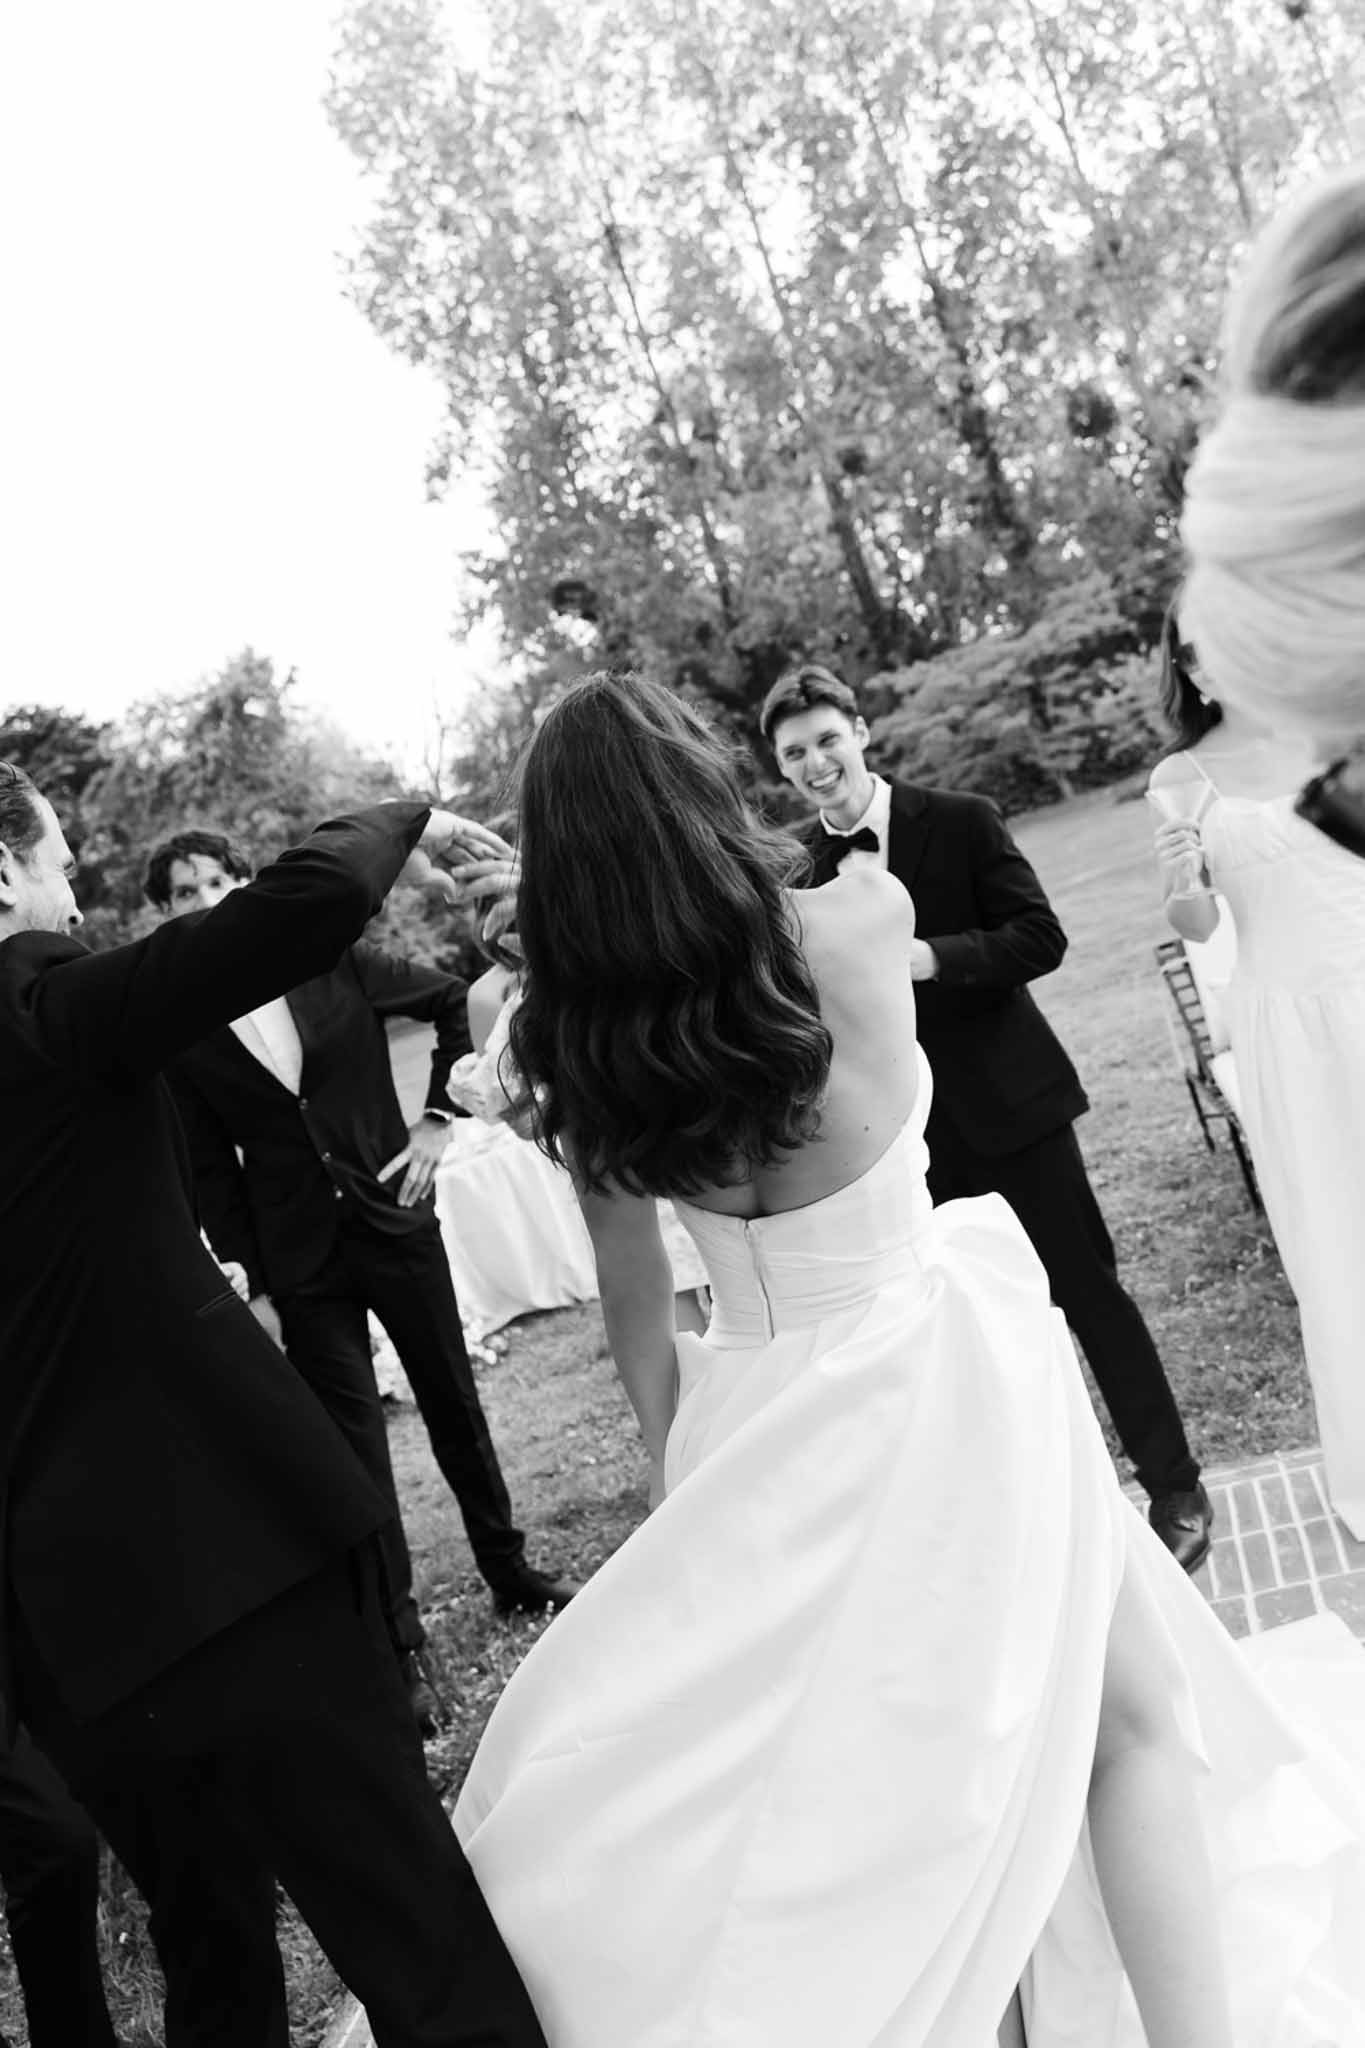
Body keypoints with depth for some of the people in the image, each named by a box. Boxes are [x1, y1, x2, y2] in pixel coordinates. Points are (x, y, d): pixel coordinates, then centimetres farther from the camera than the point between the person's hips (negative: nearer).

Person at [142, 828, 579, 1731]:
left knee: (456, 1402, 13)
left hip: (396, 1219, 1)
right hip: (301, 1263, -1)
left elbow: (458, 1001, 5)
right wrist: (255, 1285, -4)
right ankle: (401, 1640, 16)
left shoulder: (334, 960, -5)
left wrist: (441, 1115, -1)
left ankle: (510, 1571, 33)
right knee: (355, 1442, 3)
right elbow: (211, 1173, -1)